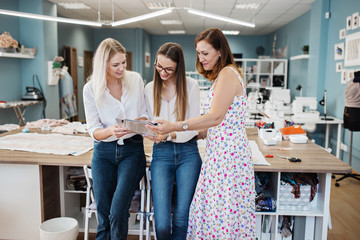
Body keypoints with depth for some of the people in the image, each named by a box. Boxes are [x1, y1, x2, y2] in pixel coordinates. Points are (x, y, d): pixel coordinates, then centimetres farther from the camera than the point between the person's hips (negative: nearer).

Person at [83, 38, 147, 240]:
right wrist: (110, 131, -26)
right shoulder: (91, 89, -5)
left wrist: (139, 122, -16)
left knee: (118, 212, -12)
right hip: (104, 152, 1)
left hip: (132, 149, 0)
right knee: (103, 213, 5)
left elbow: (145, 113, 8)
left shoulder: (135, 80, -2)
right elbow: (94, 130, -4)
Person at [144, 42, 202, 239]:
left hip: (187, 152, -1)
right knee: (162, 224, -6)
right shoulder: (150, 88, 6)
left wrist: (169, 134, -22)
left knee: (181, 219, 4)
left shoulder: (190, 86, -2)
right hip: (161, 152, 1)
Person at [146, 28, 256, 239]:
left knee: (225, 215, -1)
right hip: (218, 153, 9)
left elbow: (215, 117, -22)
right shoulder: (221, 76, 19)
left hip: (229, 155, -9)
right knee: (212, 212, 11)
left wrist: (176, 126, -26)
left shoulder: (228, 74, -10)